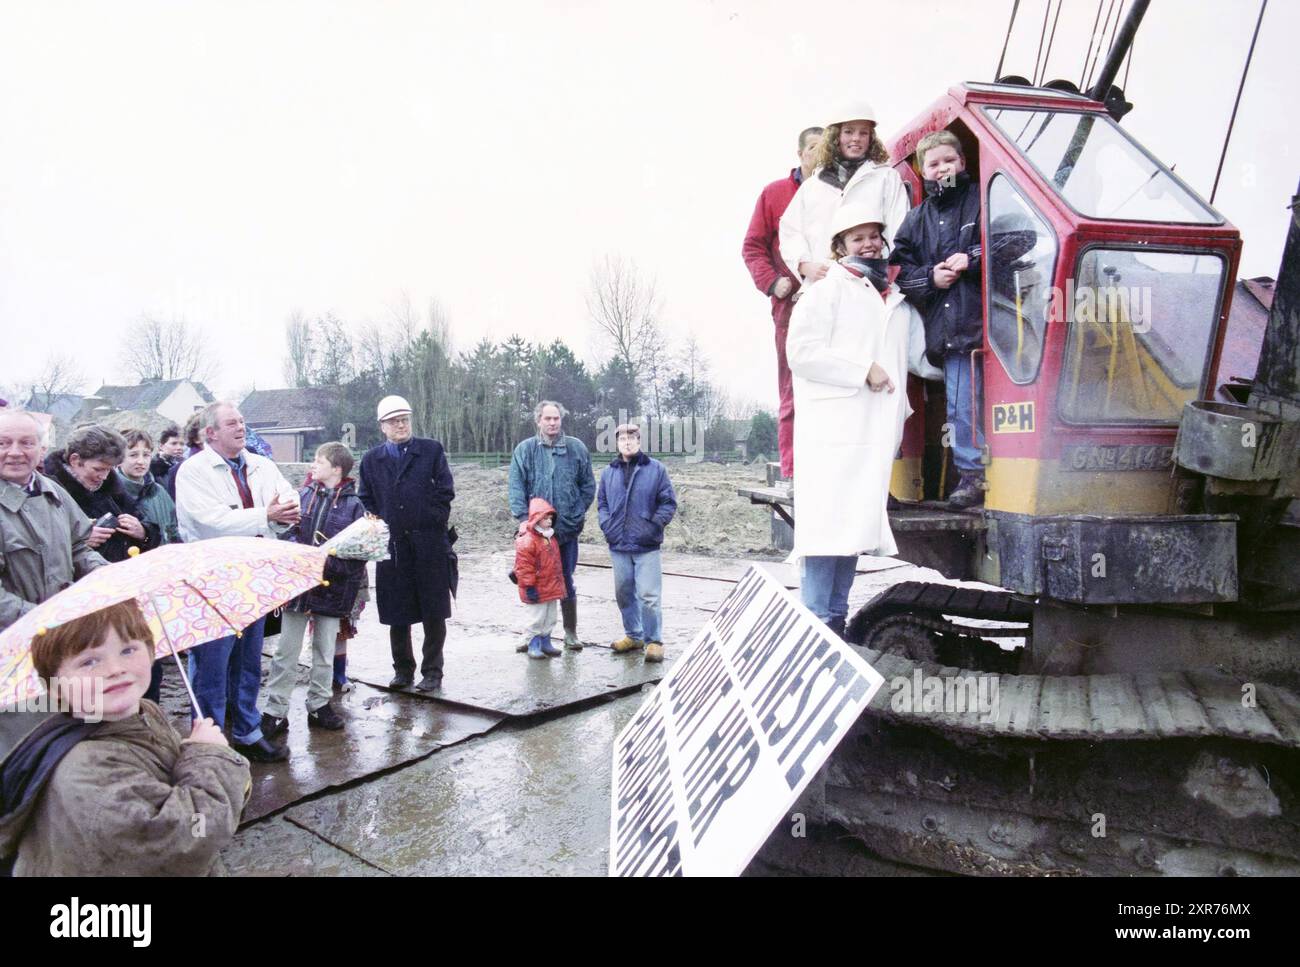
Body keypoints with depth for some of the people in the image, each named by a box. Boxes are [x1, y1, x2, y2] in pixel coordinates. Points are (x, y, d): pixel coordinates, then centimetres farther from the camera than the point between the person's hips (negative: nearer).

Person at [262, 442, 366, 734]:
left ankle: (319, 705, 27)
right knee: (286, 651, 6)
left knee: (325, 652, 13)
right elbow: (286, 532, 3)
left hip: (332, 587, -1)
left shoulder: (353, 505, -5)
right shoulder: (303, 496, 3)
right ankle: (275, 711, 14)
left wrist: (329, 561, -19)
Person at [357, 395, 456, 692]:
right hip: (391, 545, 2)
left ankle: (432, 671, 14)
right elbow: (366, 500, 12)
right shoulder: (371, 459, 11)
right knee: (397, 614, 8)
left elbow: (445, 491, -1)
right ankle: (403, 670, 22)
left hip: (429, 543, -2)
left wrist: (430, 521, -6)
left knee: (433, 612, 3)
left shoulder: (432, 450, 3)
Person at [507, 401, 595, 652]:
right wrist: (523, 518, -14)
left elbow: (588, 485, 8)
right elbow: (516, 488, -3)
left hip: (567, 528, 0)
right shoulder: (524, 450, 2)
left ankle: (571, 633, 20)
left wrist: (577, 514, 0)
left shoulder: (577, 448, 3)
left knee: (566, 581, 9)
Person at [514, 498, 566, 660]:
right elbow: (523, 566, -20)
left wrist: (560, 583, 21)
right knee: (536, 619, 0)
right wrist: (529, 586, -20)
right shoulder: (527, 540, -18)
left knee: (549, 618, 16)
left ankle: (545, 643, 28)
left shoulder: (551, 538, 11)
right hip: (536, 591, -9)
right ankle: (533, 646, 12)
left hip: (551, 588, 9)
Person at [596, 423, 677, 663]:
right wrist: (607, 525, 2)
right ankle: (633, 635, 29)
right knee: (624, 593, 13)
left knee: (648, 595, -6)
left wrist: (654, 525, -9)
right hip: (618, 545, 4)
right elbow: (602, 502, 17)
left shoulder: (656, 469, -1)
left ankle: (654, 641, 6)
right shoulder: (609, 472, 10)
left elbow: (669, 502, -1)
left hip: (646, 546, -4)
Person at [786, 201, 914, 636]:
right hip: (834, 426, -7)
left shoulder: (896, 299, 23)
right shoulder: (828, 290, 2)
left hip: (877, 432, 7)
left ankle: (836, 620, 13)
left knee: (856, 526, 7)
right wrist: (864, 371, -11)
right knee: (828, 523, -11)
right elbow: (801, 352, -10)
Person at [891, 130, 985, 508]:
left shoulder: (983, 200, 7)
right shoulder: (917, 218, 18)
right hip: (949, 328, 3)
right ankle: (972, 474, 10)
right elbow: (899, 268, 13)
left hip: (989, 318, -3)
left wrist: (972, 258, -11)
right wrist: (930, 277, -4)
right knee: (962, 403, 3)